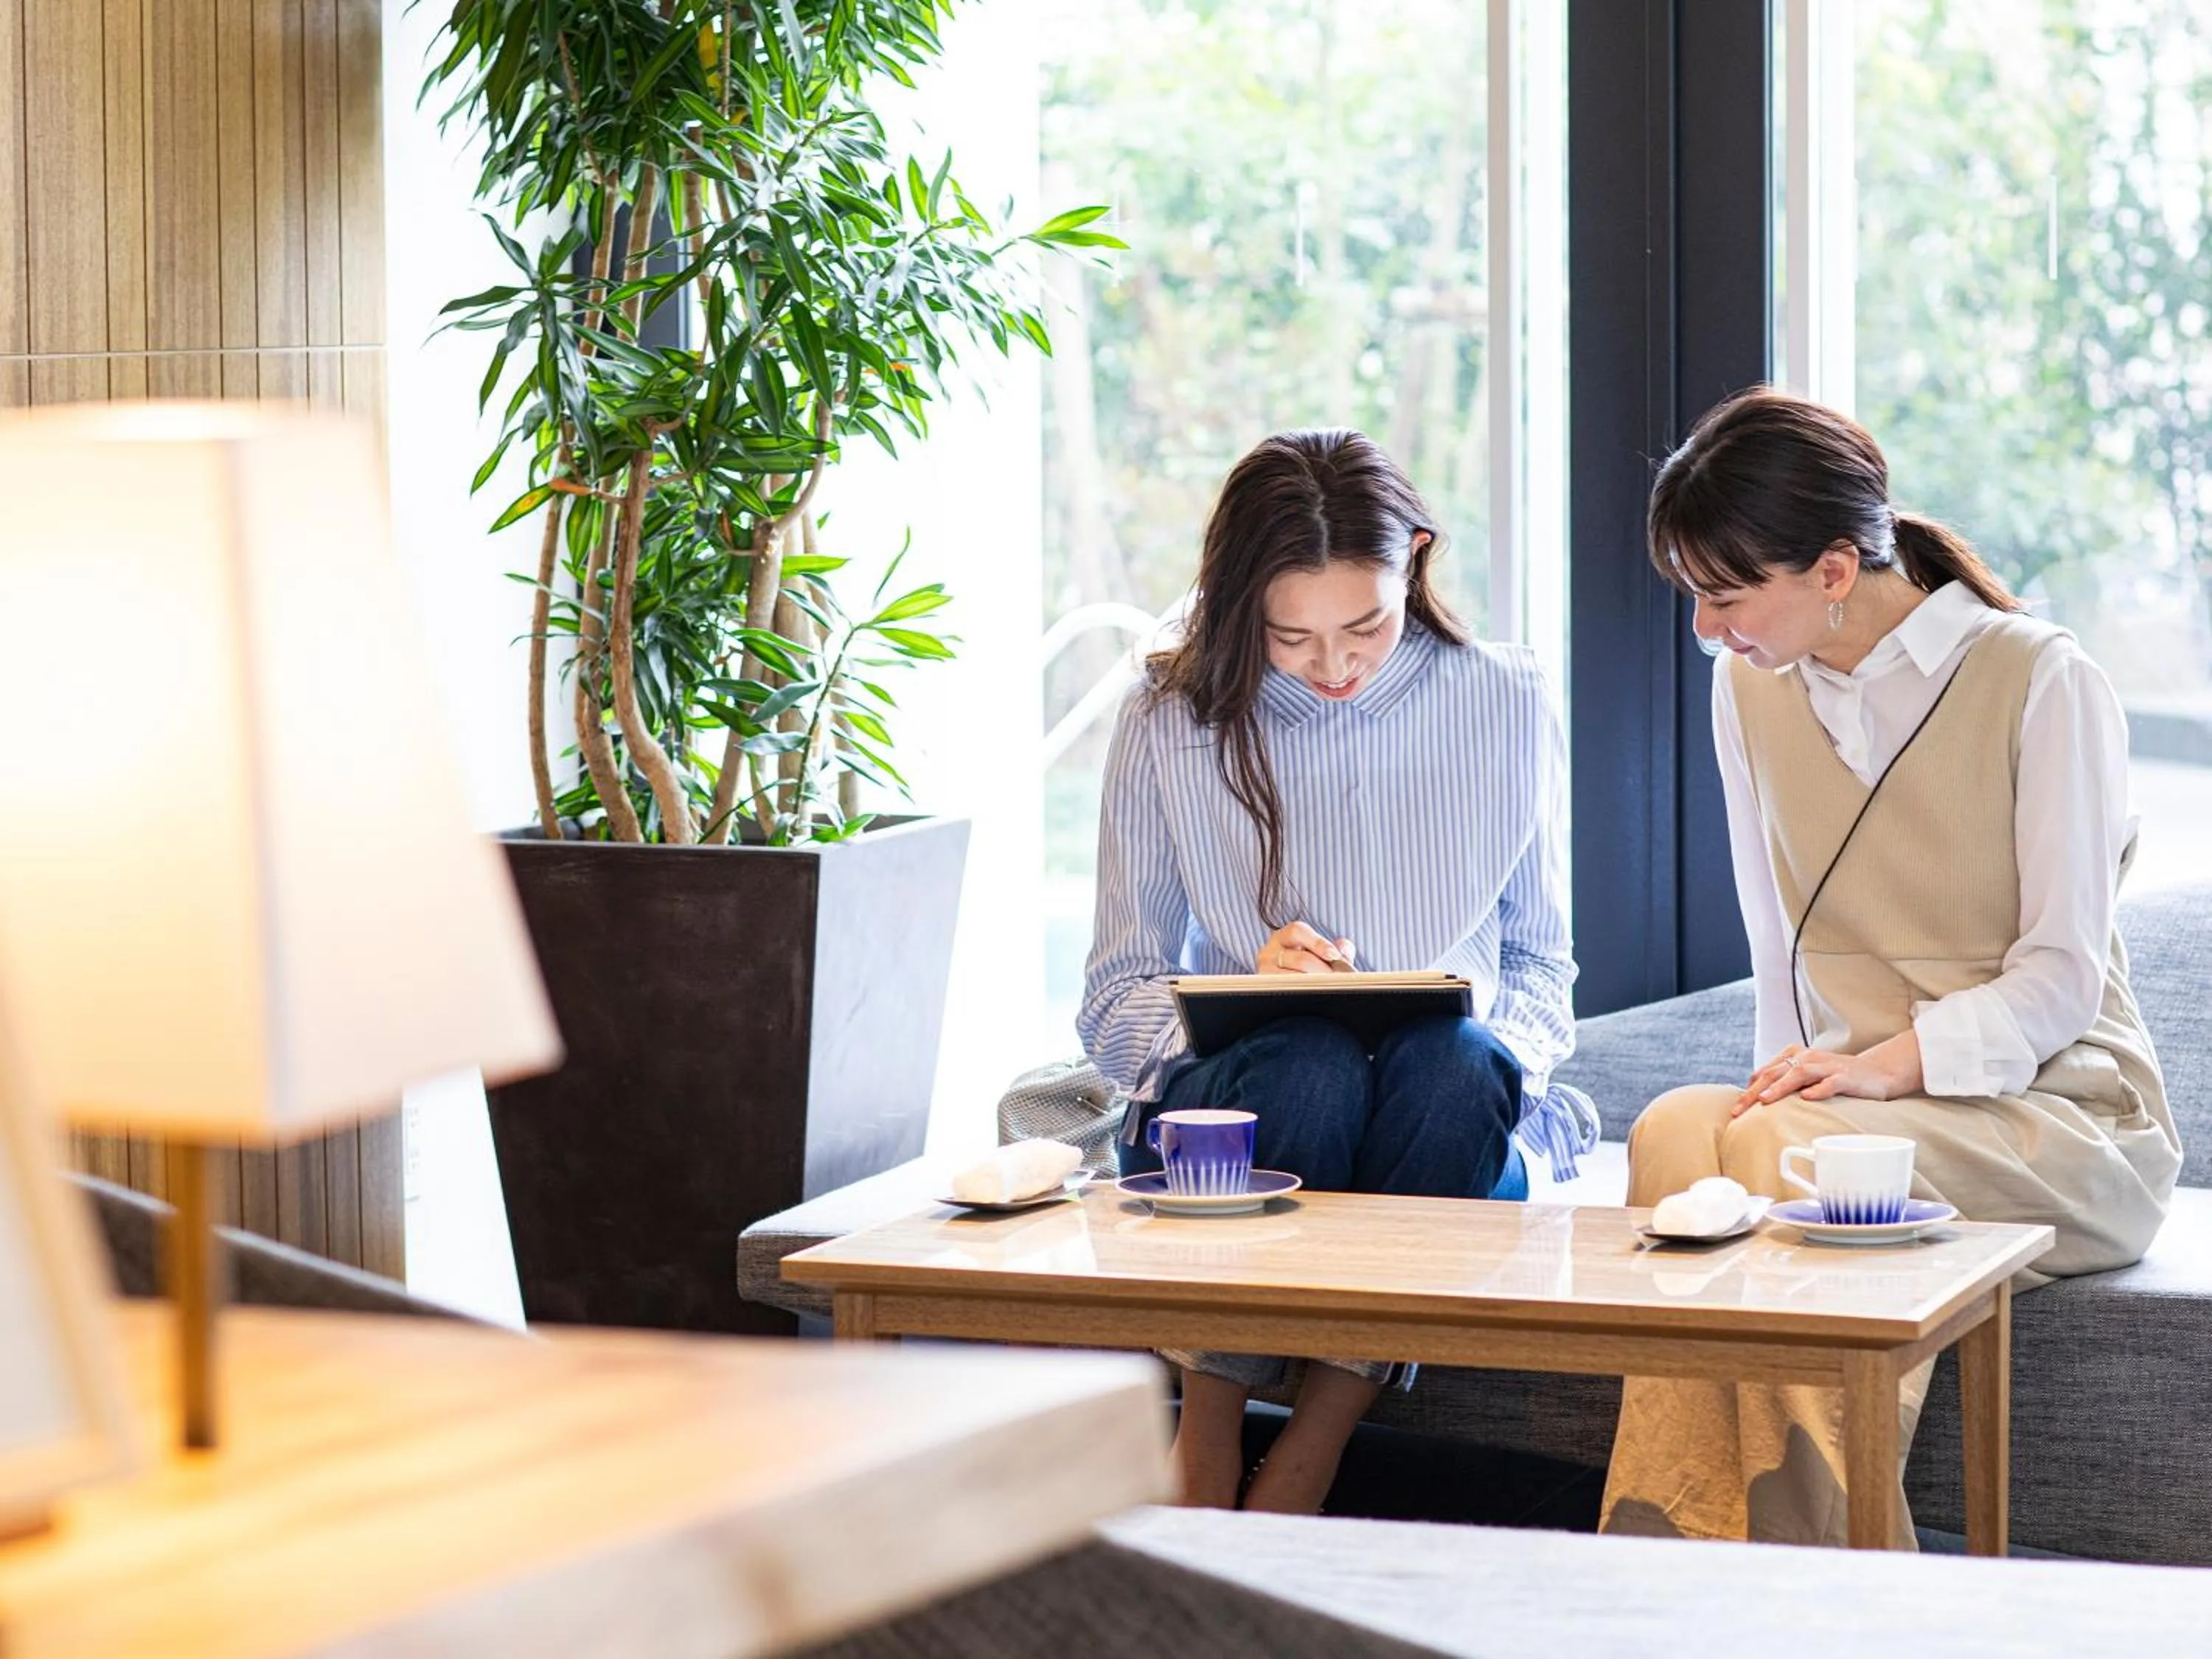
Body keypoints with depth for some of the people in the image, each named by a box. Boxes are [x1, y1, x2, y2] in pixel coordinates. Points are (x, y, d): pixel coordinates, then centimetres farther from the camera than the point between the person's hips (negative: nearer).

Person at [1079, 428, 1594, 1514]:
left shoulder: (1507, 706, 5)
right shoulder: (1170, 724, 1)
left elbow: (1540, 968, 11)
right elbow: (1114, 1005, 2)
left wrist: (1493, 1050, -13)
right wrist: (1250, 988, -19)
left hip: (1446, 1113, 1)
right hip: (1236, 1105, -1)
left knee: (1454, 1058, -35)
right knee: (1309, 1062, -36)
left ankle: (1300, 1476, -30)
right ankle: (1205, 1456, -26)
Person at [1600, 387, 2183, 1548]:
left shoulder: (2041, 683, -6)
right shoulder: (1751, 688, 12)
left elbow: (2062, 977, -10)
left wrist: (1886, 1064, -25)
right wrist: (1793, 1076, -6)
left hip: (2052, 1115, -4)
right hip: (1852, 1105, 5)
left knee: (1784, 1152, -35)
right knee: (1677, 1132, -31)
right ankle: (1677, 1581, -35)